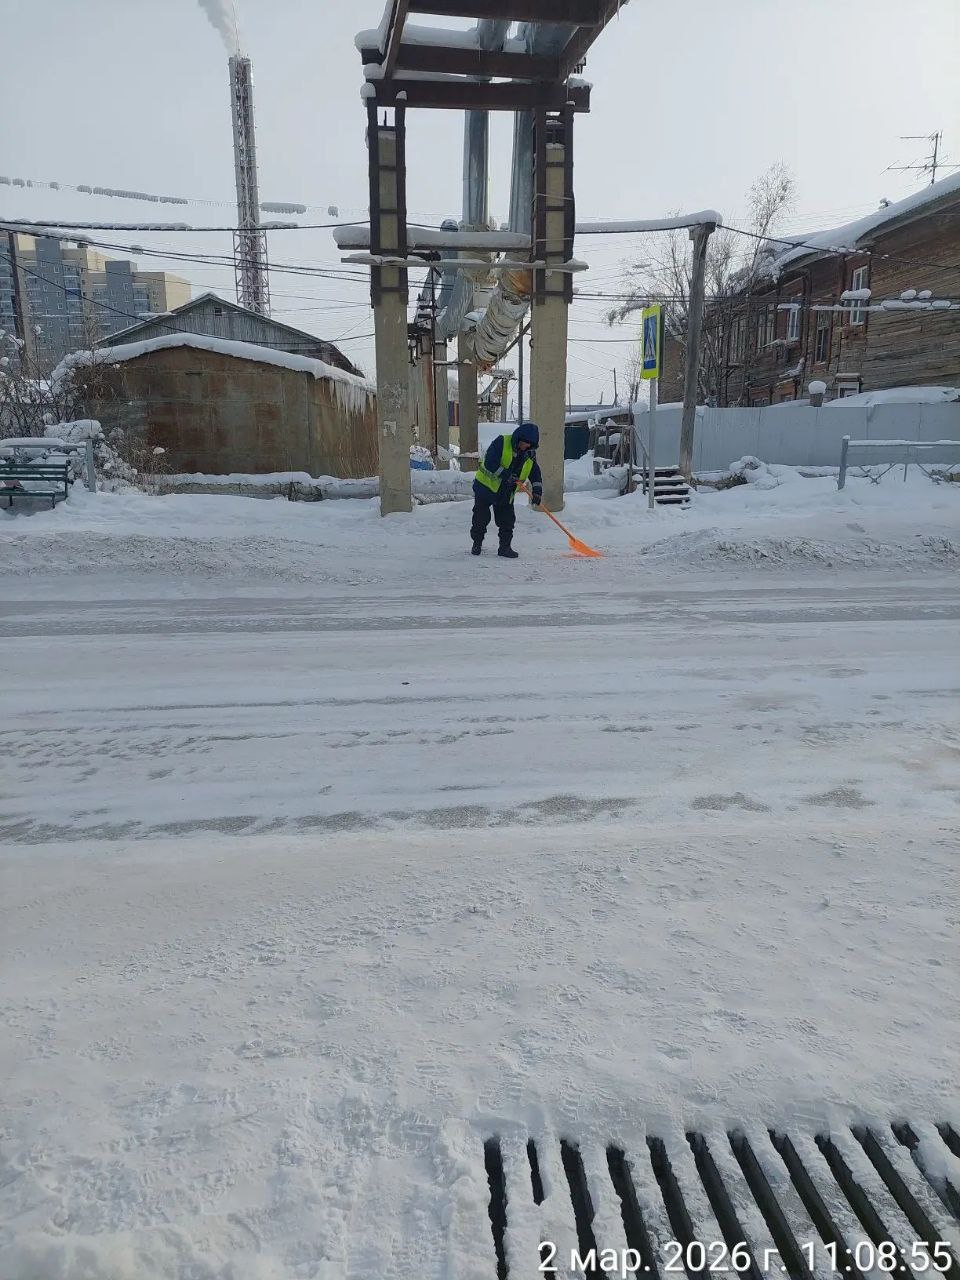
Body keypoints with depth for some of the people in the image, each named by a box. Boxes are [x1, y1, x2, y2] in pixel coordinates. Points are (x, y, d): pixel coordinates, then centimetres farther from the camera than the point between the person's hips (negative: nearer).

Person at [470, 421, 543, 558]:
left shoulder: (530, 455, 0)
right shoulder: (501, 442, -18)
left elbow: (535, 474, 4)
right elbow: (490, 463, -27)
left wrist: (537, 490, -12)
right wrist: (506, 475, -32)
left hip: (506, 494, 4)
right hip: (486, 486, -4)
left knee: (507, 521, 4)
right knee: (481, 518, 4)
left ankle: (505, 547, 16)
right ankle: (477, 543, 22)